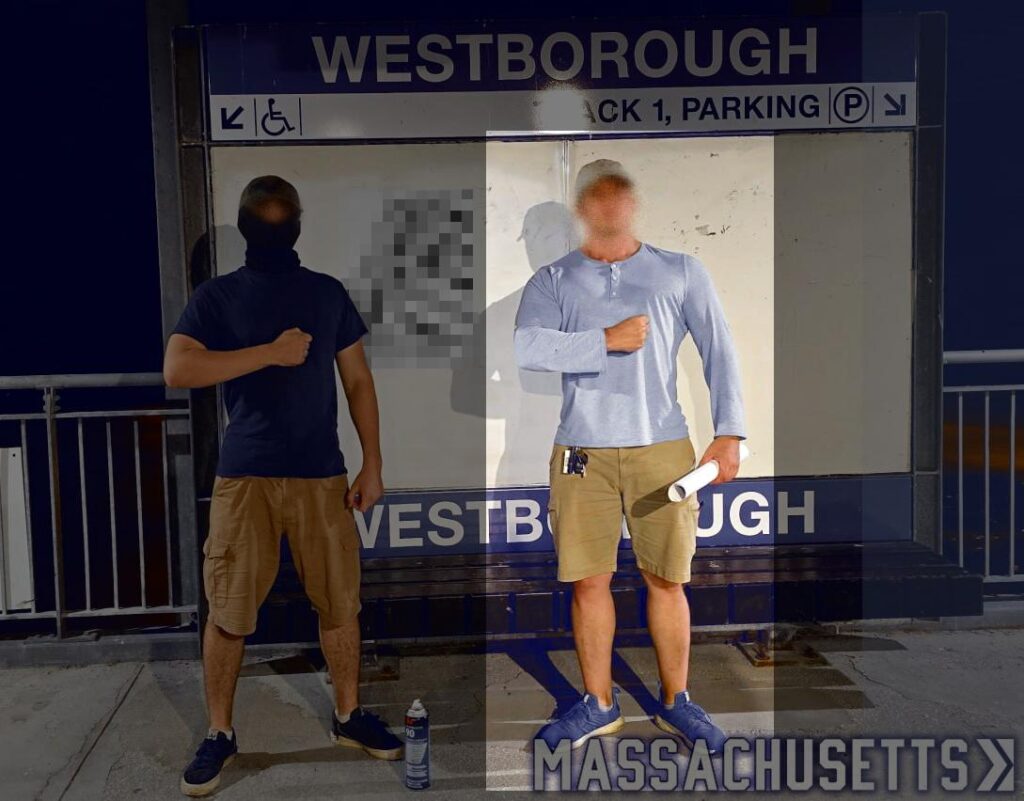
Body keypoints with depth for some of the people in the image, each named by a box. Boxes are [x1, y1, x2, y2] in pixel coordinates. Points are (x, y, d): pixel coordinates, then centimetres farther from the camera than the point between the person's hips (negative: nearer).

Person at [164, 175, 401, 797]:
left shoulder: (328, 292, 8)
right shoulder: (217, 296, 2)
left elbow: (358, 380, 9)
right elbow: (176, 371, -12)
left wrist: (373, 464, 3)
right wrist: (271, 352, -14)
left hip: (323, 473, 2)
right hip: (245, 474, -1)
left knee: (341, 602, 7)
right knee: (229, 610, 3)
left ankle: (350, 715, 26)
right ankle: (220, 733, 21)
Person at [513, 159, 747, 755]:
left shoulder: (682, 272, 10)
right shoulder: (553, 280, 8)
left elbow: (721, 353, 6)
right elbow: (526, 348, -9)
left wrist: (729, 433, -3)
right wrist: (606, 341, -12)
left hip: (662, 447, 0)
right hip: (582, 451, 0)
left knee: (667, 580, 5)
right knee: (589, 581, 4)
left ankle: (676, 702, 22)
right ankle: (599, 704, 20)